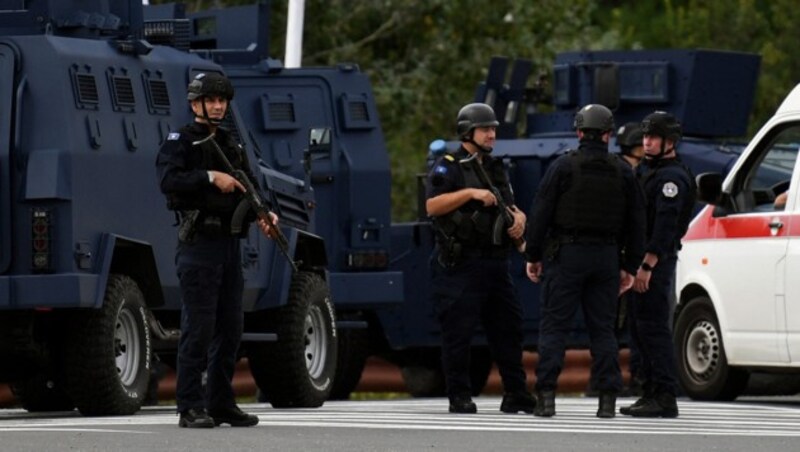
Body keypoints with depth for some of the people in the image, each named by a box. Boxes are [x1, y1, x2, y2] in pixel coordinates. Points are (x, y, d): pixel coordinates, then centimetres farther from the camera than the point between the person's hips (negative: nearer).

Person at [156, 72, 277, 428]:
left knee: (231, 327, 9)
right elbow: (168, 181, -19)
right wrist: (210, 177, -24)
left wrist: (263, 214, -3)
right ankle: (191, 408, -7)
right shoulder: (179, 142, -2)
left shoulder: (231, 145, 19)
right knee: (198, 327, -9)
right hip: (198, 245, -7)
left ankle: (221, 404, 16)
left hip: (229, 243, 7)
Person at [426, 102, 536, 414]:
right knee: (459, 330, -5)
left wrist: (518, 219, 3)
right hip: (460, 263, -7)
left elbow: (511, 207, 26)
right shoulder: (448, 167, -2)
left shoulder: (495, 169, 20)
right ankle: (459, 397, 0)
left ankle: (516, 395, 14)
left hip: (495, 262, 7)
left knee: (508, 327, 8)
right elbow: (432, 205, -15)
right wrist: (470, 193, -22)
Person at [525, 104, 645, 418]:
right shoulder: (622, 173, 6)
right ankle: (607, 398, 1)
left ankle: (546, 395, -9)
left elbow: (541, 213, -5)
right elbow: (636, 223, 9)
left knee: (554, 325, -2)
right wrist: (630, 267, 15)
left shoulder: (563, 167, -4)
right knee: (603, 328, 7)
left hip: (567, 255, -3)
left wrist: (533, 255, 2)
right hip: (606, 258, 3)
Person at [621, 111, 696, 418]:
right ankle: (651, 394, 18)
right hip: (646, 262, 11)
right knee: (643, 328, 13)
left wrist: (647, 265, -26)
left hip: (657, 262, -11)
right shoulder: (655, 174, 21)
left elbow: (665, 226, -22)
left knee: (654, 329, -12)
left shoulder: (671, 178, -13)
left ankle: (665, 398, -14)